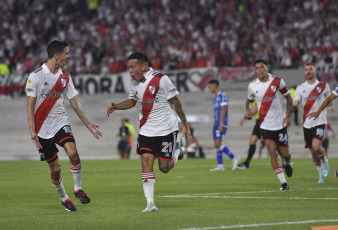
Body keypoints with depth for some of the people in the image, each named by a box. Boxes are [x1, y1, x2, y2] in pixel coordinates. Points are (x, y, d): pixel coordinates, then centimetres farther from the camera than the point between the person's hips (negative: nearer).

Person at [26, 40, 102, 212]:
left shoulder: (65, 77, 7)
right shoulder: (36, 76, -9)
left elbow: (75, 103, 16)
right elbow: (30, 107, -8)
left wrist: (88, 125, 16)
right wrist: (33, 134, -12)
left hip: (61, 123, 3)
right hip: (43, 129, -3)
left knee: (73, 153, -23)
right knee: (55, 168, 1)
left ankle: (78, 189, -4)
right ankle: (64, 199, 23)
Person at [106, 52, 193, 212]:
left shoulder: (161, 80, -16)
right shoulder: (135, 83, 4)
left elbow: (175, 102, -10)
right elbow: (132, 101, 22)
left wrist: (185, 125, -6)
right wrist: (115, 106, 3)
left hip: (166, 128, -5)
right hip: (146, 130, 5)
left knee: (164, 168, -2)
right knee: (146, 161, -10)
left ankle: (176, 151, 32)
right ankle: (150, 204, -8)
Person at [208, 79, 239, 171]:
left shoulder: (222, 95, -8)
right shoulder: (215, 98, 21)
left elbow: (223, 110, -15)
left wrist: (220, 124, -20)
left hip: (221, 123, -10)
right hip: (216, 123, 10)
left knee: (217, 144, -17)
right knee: (216, 145, 5)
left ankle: (233, 158, -8)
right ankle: (220, 165, 6)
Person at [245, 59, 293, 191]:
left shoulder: (278, 82, -4)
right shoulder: (252, 86, 0)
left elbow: (288, 98, 5)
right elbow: (249, 100, 18)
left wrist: (288, 116, -5)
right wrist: (248, 111, -4)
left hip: (280, 124, 0)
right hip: (265, 125, 0)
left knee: (284, 154, 3)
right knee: (272, 152, -13)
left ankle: (287, 164, 42)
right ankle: (283, 183, -6)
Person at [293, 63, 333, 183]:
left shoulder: (324, 86, 5)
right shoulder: (300, 88, 6)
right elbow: (295, 103, 1)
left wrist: (330, 106, -3)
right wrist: (293, 106, -22)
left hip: (320, 121, -2)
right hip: (307, 123, 2)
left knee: (316, 146, -22)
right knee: (312, 151, 6)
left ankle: (324, 162, 9)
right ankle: (321, 174, 23)